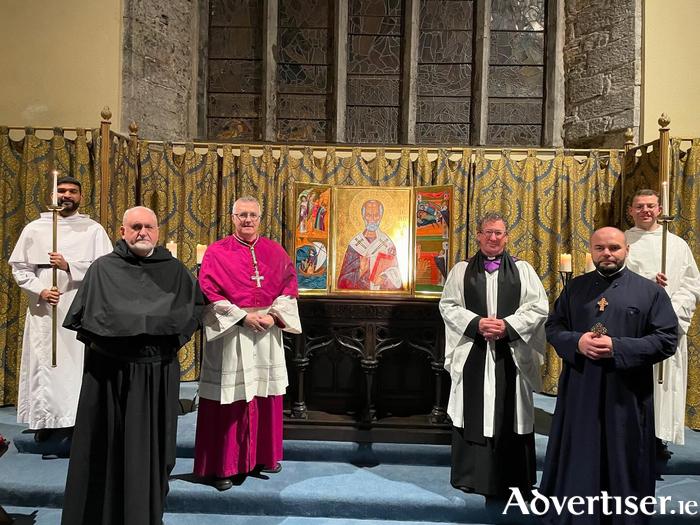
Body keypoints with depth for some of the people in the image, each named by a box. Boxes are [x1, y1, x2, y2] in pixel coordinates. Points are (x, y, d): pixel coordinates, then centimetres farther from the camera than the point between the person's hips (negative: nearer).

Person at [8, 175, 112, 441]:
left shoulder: (94, 230, 3)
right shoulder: (34, 228, 8)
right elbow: (19, 267, 7)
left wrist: (69, 265, -17)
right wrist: (39, 290, -9)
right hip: (44, 309, 2)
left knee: (80, 362, -1)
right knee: (44, 362, 3)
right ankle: (45, 419, 15)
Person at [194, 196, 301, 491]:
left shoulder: (274, 251, 8)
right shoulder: (217, 252, -2)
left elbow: (288, 287, 6)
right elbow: (209, 293, -9)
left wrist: (273, 315, -10)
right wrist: (243, 317, -16)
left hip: (267, 332, 4)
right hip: (230, 332, -3)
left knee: (266, 395, 12)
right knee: (229, 401, 1)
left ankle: (265, 455, 29)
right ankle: (222, 465, 14)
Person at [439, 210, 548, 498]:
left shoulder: (523, 269, 6)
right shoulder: (461, 270, 6)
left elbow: (539, 306, -1)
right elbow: (448, 305, 1)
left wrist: (508, 326, -14)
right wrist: (476, 323, -14)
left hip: (512, 354, 0)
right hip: (472, 353, 0)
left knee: (510, 417, 5)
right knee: (473, 415, 6)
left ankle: (513, 480, 19)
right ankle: (471, 475, 20)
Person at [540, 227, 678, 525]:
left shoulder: (649, 291, -1)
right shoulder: (575, 288, 7)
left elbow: (667, 339, -6)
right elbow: (552, 327, 7)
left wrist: (618, 348, -18)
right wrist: (577, 342, -14)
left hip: (626, 394, -2)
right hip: (579, 392, 2)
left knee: (624, 464, 10)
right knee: (578, 462, 11)